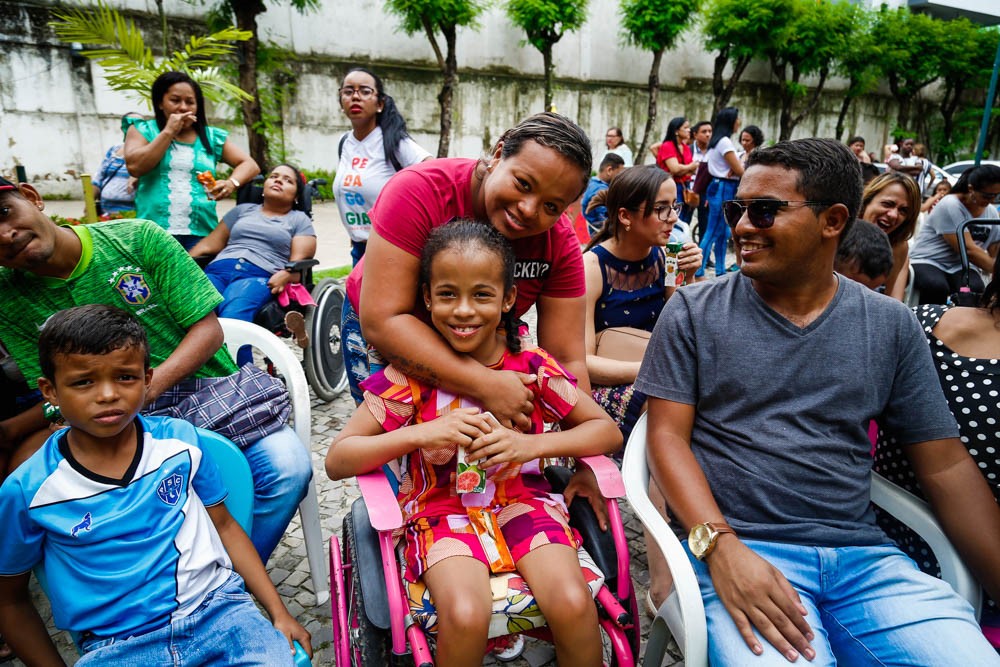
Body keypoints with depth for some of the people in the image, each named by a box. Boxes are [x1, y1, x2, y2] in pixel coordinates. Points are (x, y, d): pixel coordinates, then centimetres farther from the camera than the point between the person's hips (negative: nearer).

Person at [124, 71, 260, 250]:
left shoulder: (211, 136, 14)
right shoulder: (143, 130, 12)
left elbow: (250, 165, 9)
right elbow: (135, 167, -5)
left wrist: (231, 183, -12)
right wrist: (168, 132, -4)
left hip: (201, 233, 1)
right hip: (154, 233, -1)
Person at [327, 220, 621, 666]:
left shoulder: (532, 366, -7)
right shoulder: (409, 374, -10)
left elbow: (607, 430, -2)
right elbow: (336, 461, -10)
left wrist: (531, 445, -19)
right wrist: (420, 434, -26)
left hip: (522, 498, 1)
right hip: (443, 508, -1)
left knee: (573, 605, -23)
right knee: (465, 617, -29)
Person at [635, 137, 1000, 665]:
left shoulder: (892, 326, 8)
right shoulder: (694, 311, 0)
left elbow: (946, 467, 8)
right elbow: (668, 435, -4)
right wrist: (721, 546, -18)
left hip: (862, 555, 3)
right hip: (738, 547, -3)